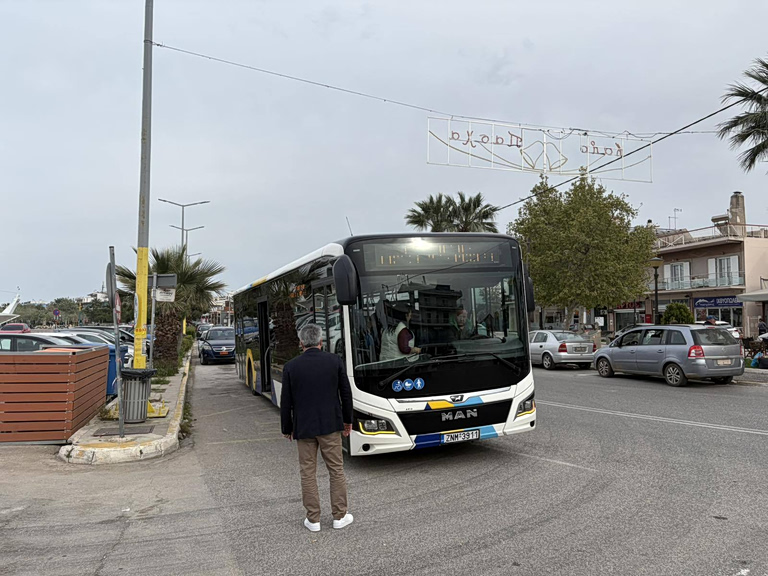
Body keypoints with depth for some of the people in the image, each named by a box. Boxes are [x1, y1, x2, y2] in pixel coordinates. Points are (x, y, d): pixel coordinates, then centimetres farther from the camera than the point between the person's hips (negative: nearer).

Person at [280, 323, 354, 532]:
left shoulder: (291, 366, -6)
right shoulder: (335, 361, -5)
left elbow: (286, 402, -2)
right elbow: (346, 394, 1)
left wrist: (287, 428, 10)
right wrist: (347, 420, 14)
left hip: (303, 427, 0)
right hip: (330, 425, 0)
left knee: (308, 472, 9)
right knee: (336, 470, 11)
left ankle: (313, 519, 16)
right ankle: (340, 516, 18)